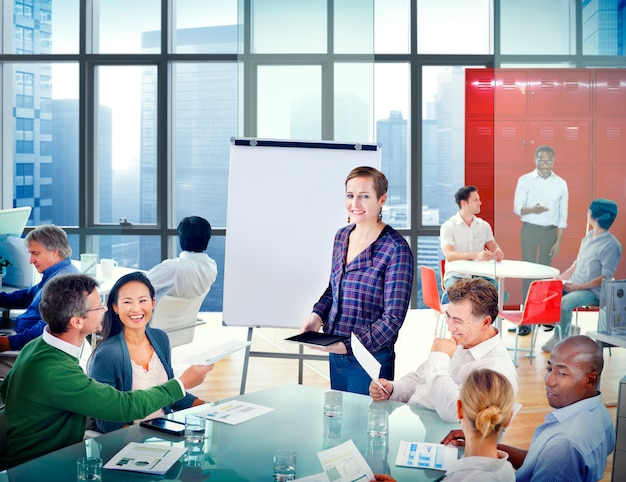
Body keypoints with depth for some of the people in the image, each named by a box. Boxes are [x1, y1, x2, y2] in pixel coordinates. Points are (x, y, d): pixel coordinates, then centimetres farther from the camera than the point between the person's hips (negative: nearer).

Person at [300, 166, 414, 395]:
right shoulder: (341, 236, 5)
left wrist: (349, 346, -23)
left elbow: (393, 317, -17)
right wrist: (317, 315, -1)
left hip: (370, 359, -6)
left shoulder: (396, 249, -16)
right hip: (335, 354, 6)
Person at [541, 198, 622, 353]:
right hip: (574, 284, 8)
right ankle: (562, 332, -2)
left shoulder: (611, 245, -15)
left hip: (592, 292, -8)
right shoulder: (589, 236, 10)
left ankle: (560, 338, -8)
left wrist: (579, 287, -22)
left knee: (564, 303, -32)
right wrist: (559, 278, 5)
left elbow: (605, 278, -17)